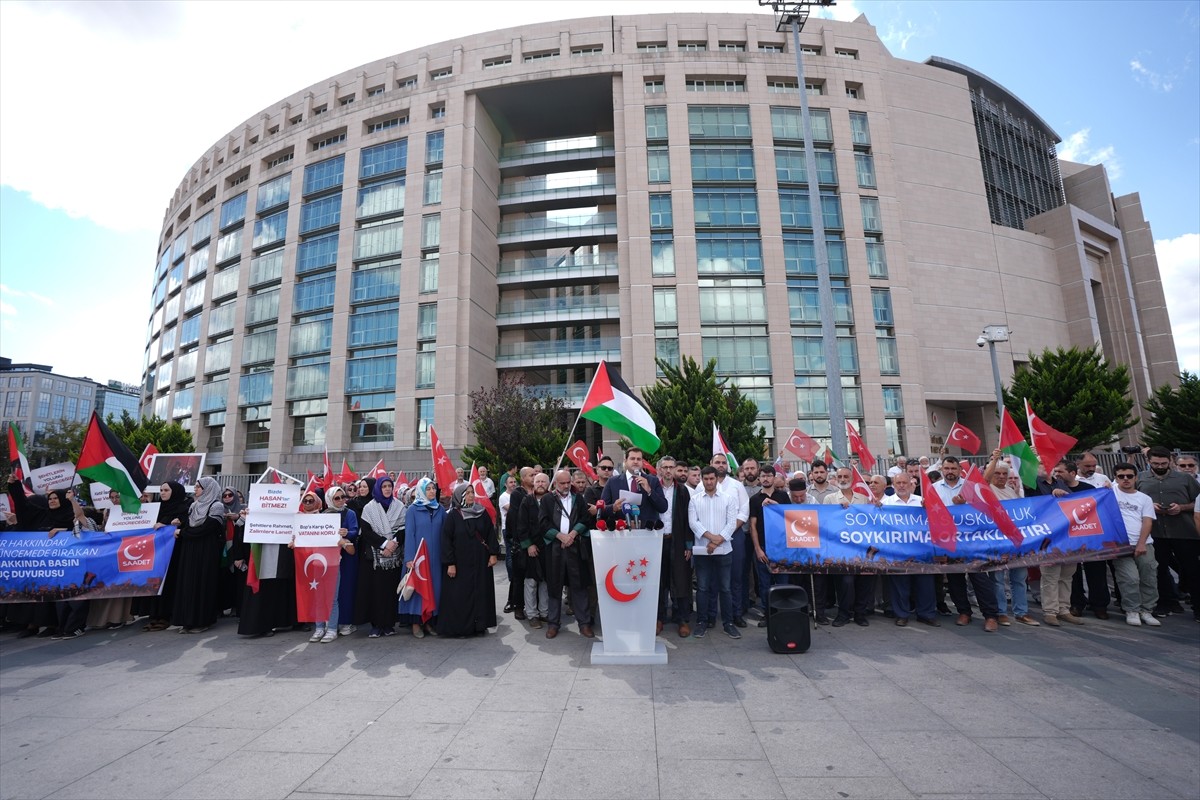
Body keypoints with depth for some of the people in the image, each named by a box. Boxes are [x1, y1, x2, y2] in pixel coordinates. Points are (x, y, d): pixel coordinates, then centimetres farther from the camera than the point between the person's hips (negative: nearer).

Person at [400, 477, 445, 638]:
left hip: (436, 556, 3)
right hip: (418, 556, -3)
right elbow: (409, 534, -6)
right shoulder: (413, 509, -2)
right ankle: (416, 622, 11)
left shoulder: (441, 509, 6)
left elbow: (445, 533, 7)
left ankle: (431, 621, 16)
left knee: (435, 586, 6)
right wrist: (409, 558, -13)